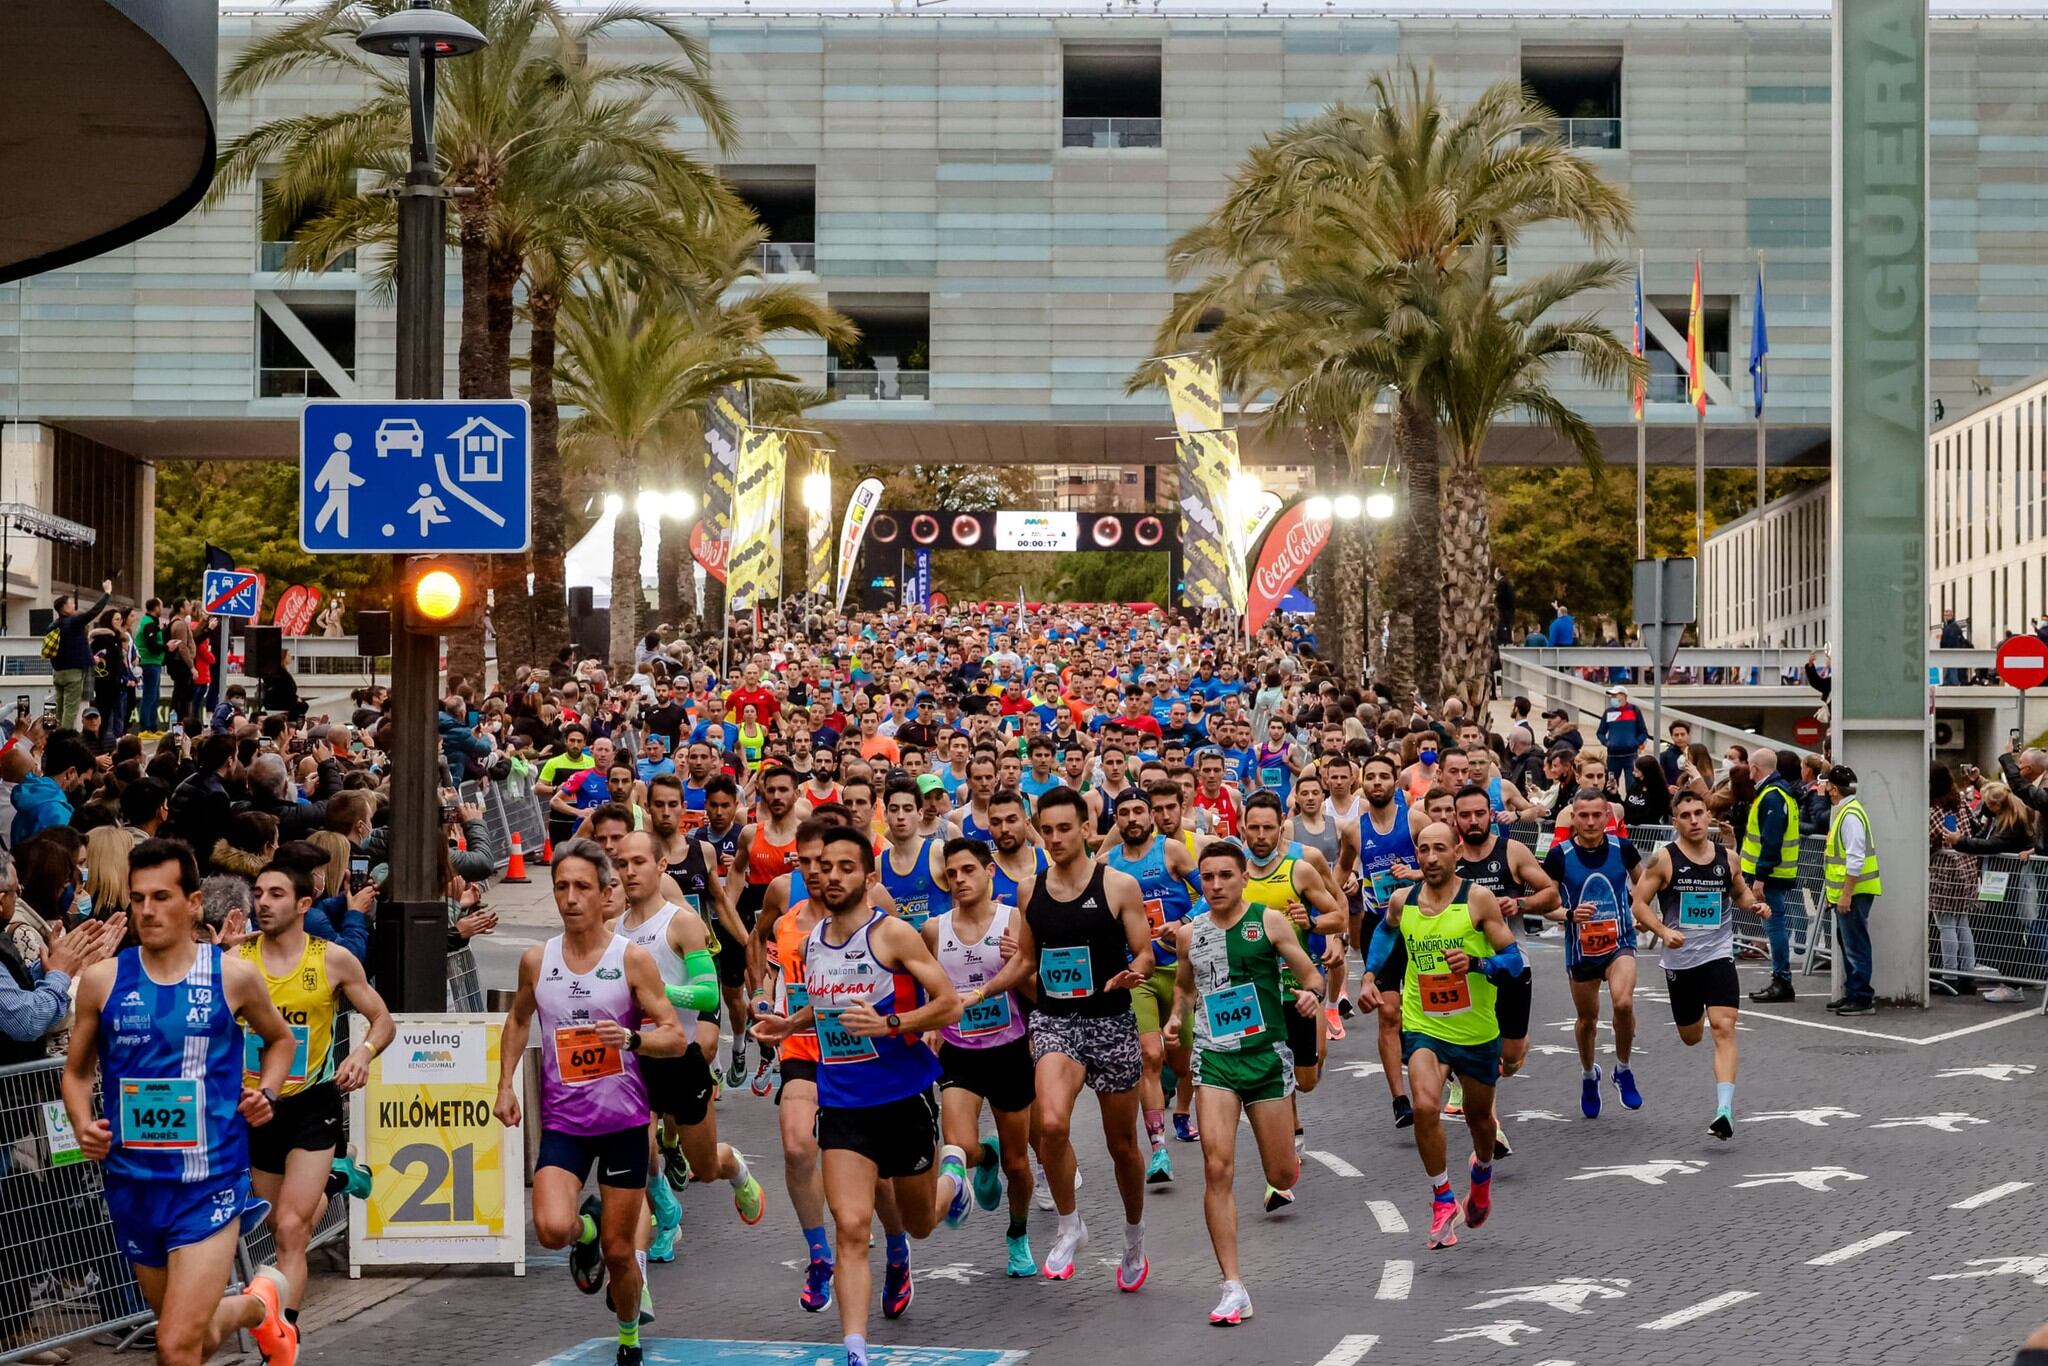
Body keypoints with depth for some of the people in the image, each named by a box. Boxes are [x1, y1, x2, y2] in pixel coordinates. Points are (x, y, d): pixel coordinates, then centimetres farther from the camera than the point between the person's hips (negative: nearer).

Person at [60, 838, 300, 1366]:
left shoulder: (234, 976, -3)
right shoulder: (102, 980, -1)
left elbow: (280, 1040, 16)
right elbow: (77, 1070, 12)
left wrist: (266, 1092, -2)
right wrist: (83, 1128, -6)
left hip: (210, 1182, -3)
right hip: (132, 1181, 3)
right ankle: (260, 1303, 48)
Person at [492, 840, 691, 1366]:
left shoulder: (633, 959, -7)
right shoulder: (536, 961, 2)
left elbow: (676, 1038, -7)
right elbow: (518, 1020, 21)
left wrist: (631, 1037, -25)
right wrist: (505, 1085, 11)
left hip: (623, 1120, -1)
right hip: (562, 1120, 2)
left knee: (619, 1252, 6)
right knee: (552, 1229, -23)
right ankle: (587, 1227, 14)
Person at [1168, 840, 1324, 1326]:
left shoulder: (1269, 921, -2)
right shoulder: (1189, 933, 6)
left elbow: (1310, 974, 2)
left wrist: (1312, 994, -20)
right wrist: (1176, 1017, 6)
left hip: (1267, 1054, -1)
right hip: (1214, 1057, 1)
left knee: (1282, 1174, 5)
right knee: (1217, 1168, -14)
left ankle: (1282, 1180, 48)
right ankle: (1234, 1288, -10)